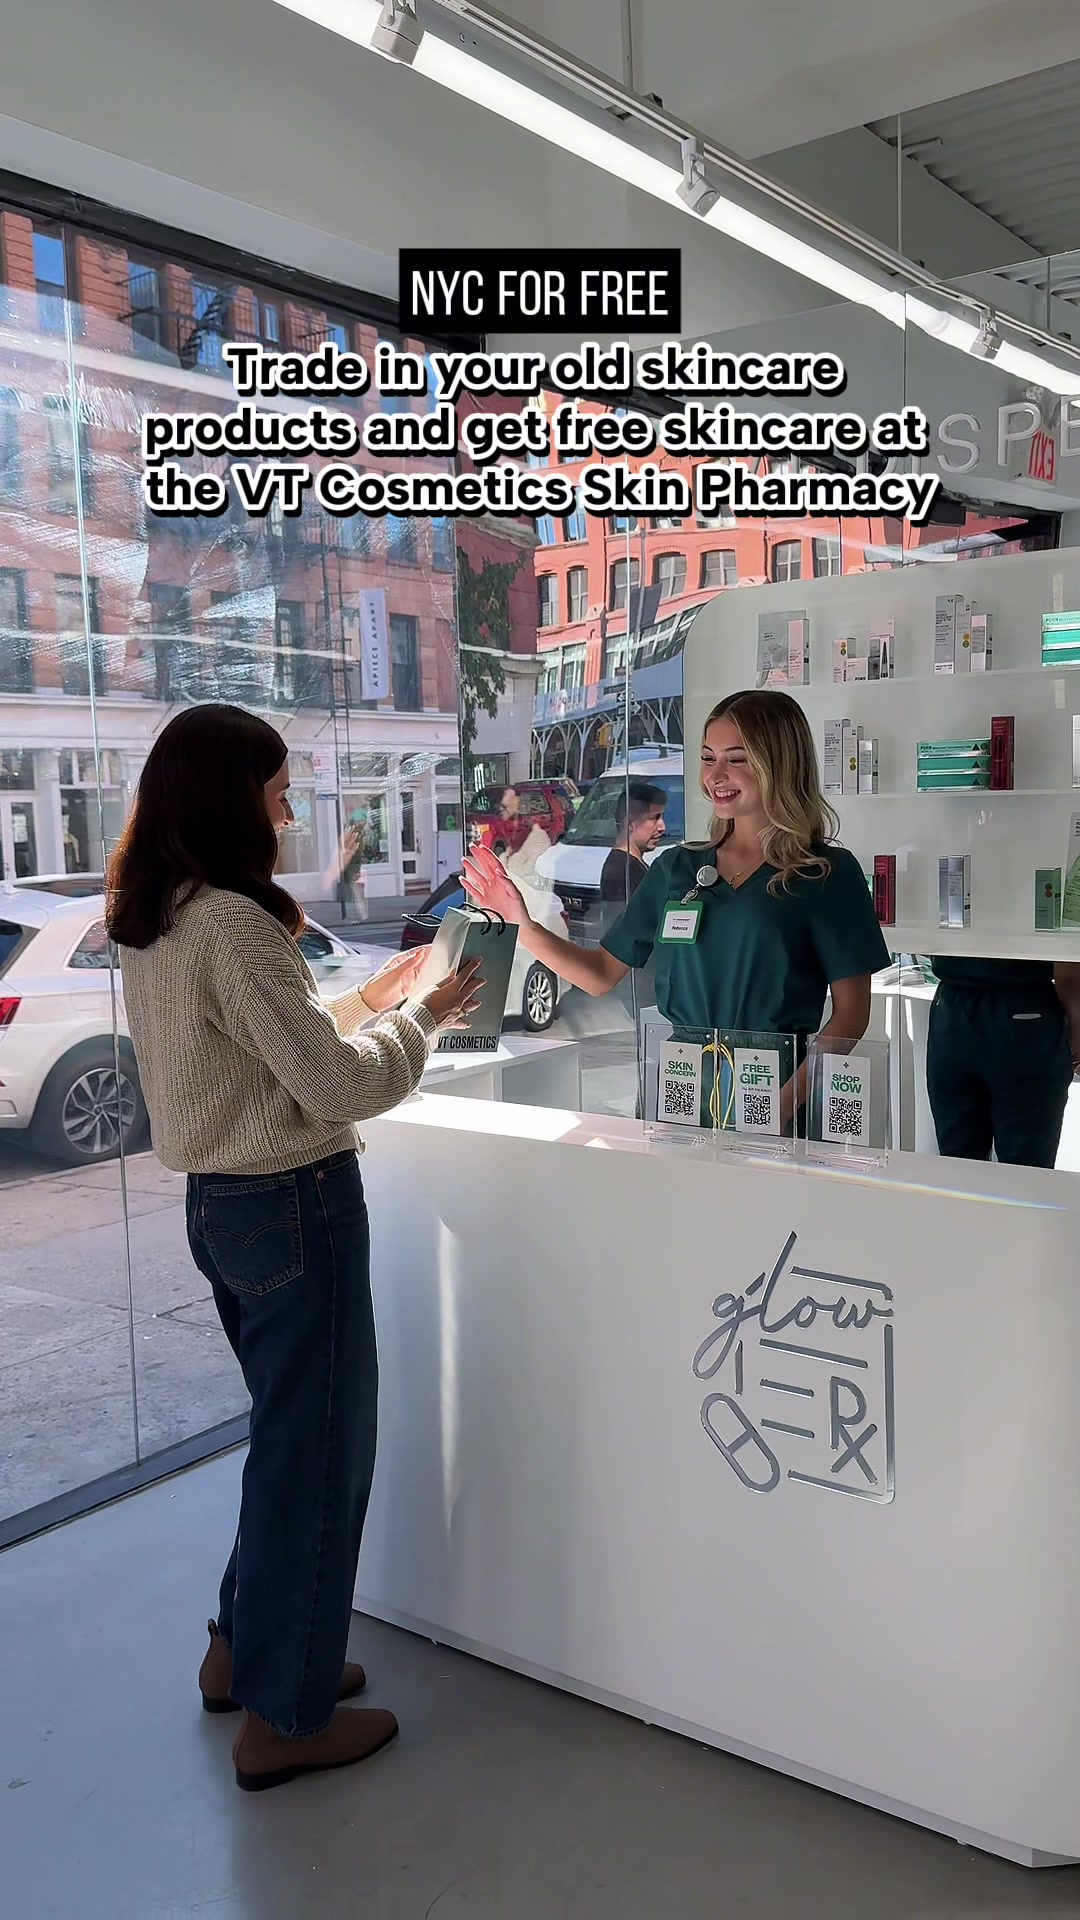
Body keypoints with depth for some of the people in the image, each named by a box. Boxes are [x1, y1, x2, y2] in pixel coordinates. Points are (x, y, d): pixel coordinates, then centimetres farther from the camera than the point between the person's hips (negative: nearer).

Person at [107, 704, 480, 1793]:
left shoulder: (152, 925, 8)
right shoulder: (233, 924, -21)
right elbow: (337, 1084, -20)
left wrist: (370, 999, 14)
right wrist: (422, 1018, -5)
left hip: (220, 1202, 9)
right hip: (294, 1204, -9)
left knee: (289, 1433, 22)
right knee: (320, 1449, 4)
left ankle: (246, 1649, 37)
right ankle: (285, 1717, 19)